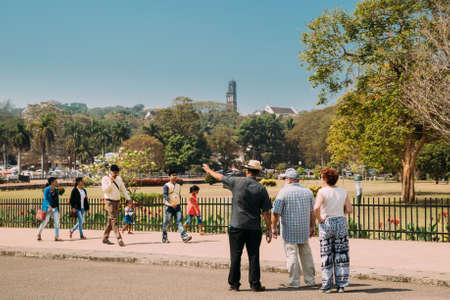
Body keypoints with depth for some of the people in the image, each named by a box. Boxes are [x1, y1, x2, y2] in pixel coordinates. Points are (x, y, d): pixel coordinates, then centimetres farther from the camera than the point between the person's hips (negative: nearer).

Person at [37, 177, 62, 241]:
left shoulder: (56, 190, 8)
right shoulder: (47, 189, -9)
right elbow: (45, 199, -17)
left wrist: (58, 209, 17)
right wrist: (49, 206, -33)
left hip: (55, 208, 5)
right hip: (48, 208, -5)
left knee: (57, 222, -6)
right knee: (44, 222, 3)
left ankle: (57, 237, -4)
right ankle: (39, 234, 26)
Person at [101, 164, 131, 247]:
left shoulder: (119, 179, 11)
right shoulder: (105, 179, -6)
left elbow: (123, 190, 15)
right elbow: (105, 190, -17)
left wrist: (128, 198, 7)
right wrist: (111, 182, -26)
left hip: (117, 201, 6)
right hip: (110, 202, -6)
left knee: (110, 220, 10)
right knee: (114, 220, -13)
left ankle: (105, 238, 19)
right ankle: (119, 239, -21)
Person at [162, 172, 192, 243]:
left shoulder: (178, 186, 15)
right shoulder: (167, 186, -4)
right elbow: (165, 195, -17)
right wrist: (171, 203, -30)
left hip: (177, 207, 4)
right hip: (169, 207, -4)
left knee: (179, 222, -7)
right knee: (166, 223, 3)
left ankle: (184, 237, -19)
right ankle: (164, 239, 14)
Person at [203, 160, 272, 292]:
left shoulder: (237, 182, -3)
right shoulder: (261, 189, -1)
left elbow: (220, 177, 14)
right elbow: (266, 212, 0)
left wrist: (208, 170, 33)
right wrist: (269, 230, 5)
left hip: (237, 226, 0)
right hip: (254, 227, 1)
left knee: (235, 256, 6)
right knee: (253, 256, 4)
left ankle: (234, 283, 11)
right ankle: (255, 284, 6)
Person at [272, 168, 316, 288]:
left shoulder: (283, 192, -10)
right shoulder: (308, 191, 6)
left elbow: (276, 213, -11)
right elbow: (312, 212, 11)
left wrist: (274, 227, -2)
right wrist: (312, 226, 19)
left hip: (289, 229, -5)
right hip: (304, 228, 5)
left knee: (291, 254, 0)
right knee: (306, 253, 14)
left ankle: (294, 282, 3)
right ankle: (310, 279, 20)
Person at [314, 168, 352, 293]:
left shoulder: (322, 192, -11)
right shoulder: (343, 192, 2)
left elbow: (316, 208, -25)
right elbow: (349, 210, 0)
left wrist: (319, 218, -9)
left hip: (326, 224, -3)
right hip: (341, 222, 3)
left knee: (326, 256, 6)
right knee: (341, 255, 9)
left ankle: (326, 285, 8)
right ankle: (341, 285, 10)